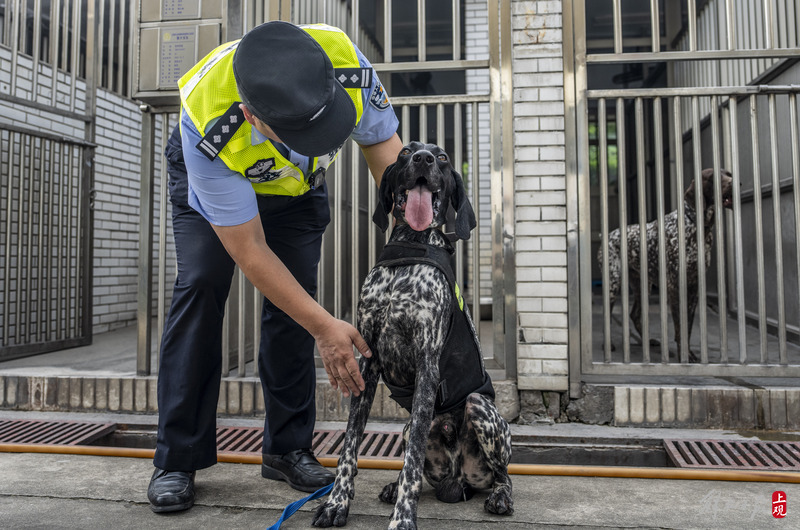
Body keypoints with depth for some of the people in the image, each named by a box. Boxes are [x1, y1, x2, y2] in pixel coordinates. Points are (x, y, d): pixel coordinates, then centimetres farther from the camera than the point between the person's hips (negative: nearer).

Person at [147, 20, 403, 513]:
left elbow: (384, 145, -18)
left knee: (295, 299, -7)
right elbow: (250, 252, -34)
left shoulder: (347, 65, -37)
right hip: (210, 177, -2)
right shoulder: (209, 131, -42)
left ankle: (288, 448, 6)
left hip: (299, 184, 3)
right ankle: (177, 459, -4)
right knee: (201, 286, -17)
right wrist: (324, 326, -35)